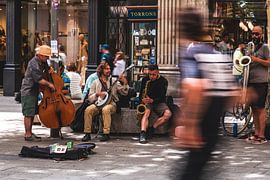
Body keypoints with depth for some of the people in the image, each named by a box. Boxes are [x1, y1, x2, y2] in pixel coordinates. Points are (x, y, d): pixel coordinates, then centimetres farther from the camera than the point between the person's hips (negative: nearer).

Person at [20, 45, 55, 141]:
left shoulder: (41, 62, 9)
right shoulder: (34, 64, -20)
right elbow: (39, 79, -23)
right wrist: (49, 84, -13)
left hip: (34, 91, 10)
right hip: (28, 91, -10)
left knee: (32, 113, 13)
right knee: (28, 113, -7)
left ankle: (29, 133, 21)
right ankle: (28, 135, -5)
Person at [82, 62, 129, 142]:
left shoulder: (113, 81, 12)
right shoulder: (96, 82, 13)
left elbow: (124, 92, 4)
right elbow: (90, 98, 9)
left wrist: (125, 83, -12)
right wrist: (97, 94, -10)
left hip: (110, 103, -2)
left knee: (106, 109, -36)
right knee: (88, 110, -28)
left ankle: (106, 134, -32)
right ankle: (87, 134, -21)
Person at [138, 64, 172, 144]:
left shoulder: (163, 81, -3)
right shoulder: (145, 80, 4)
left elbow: (162, 97, -9)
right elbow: (141, 93, 9)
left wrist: (152, 100, -27)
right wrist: (142, 100, -14)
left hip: (159, 102, 0)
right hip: (147, 102, 0)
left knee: (168, 114, -29)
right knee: (146, 112, -34)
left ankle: (151, 128, -21)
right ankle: (142, 134, -48)